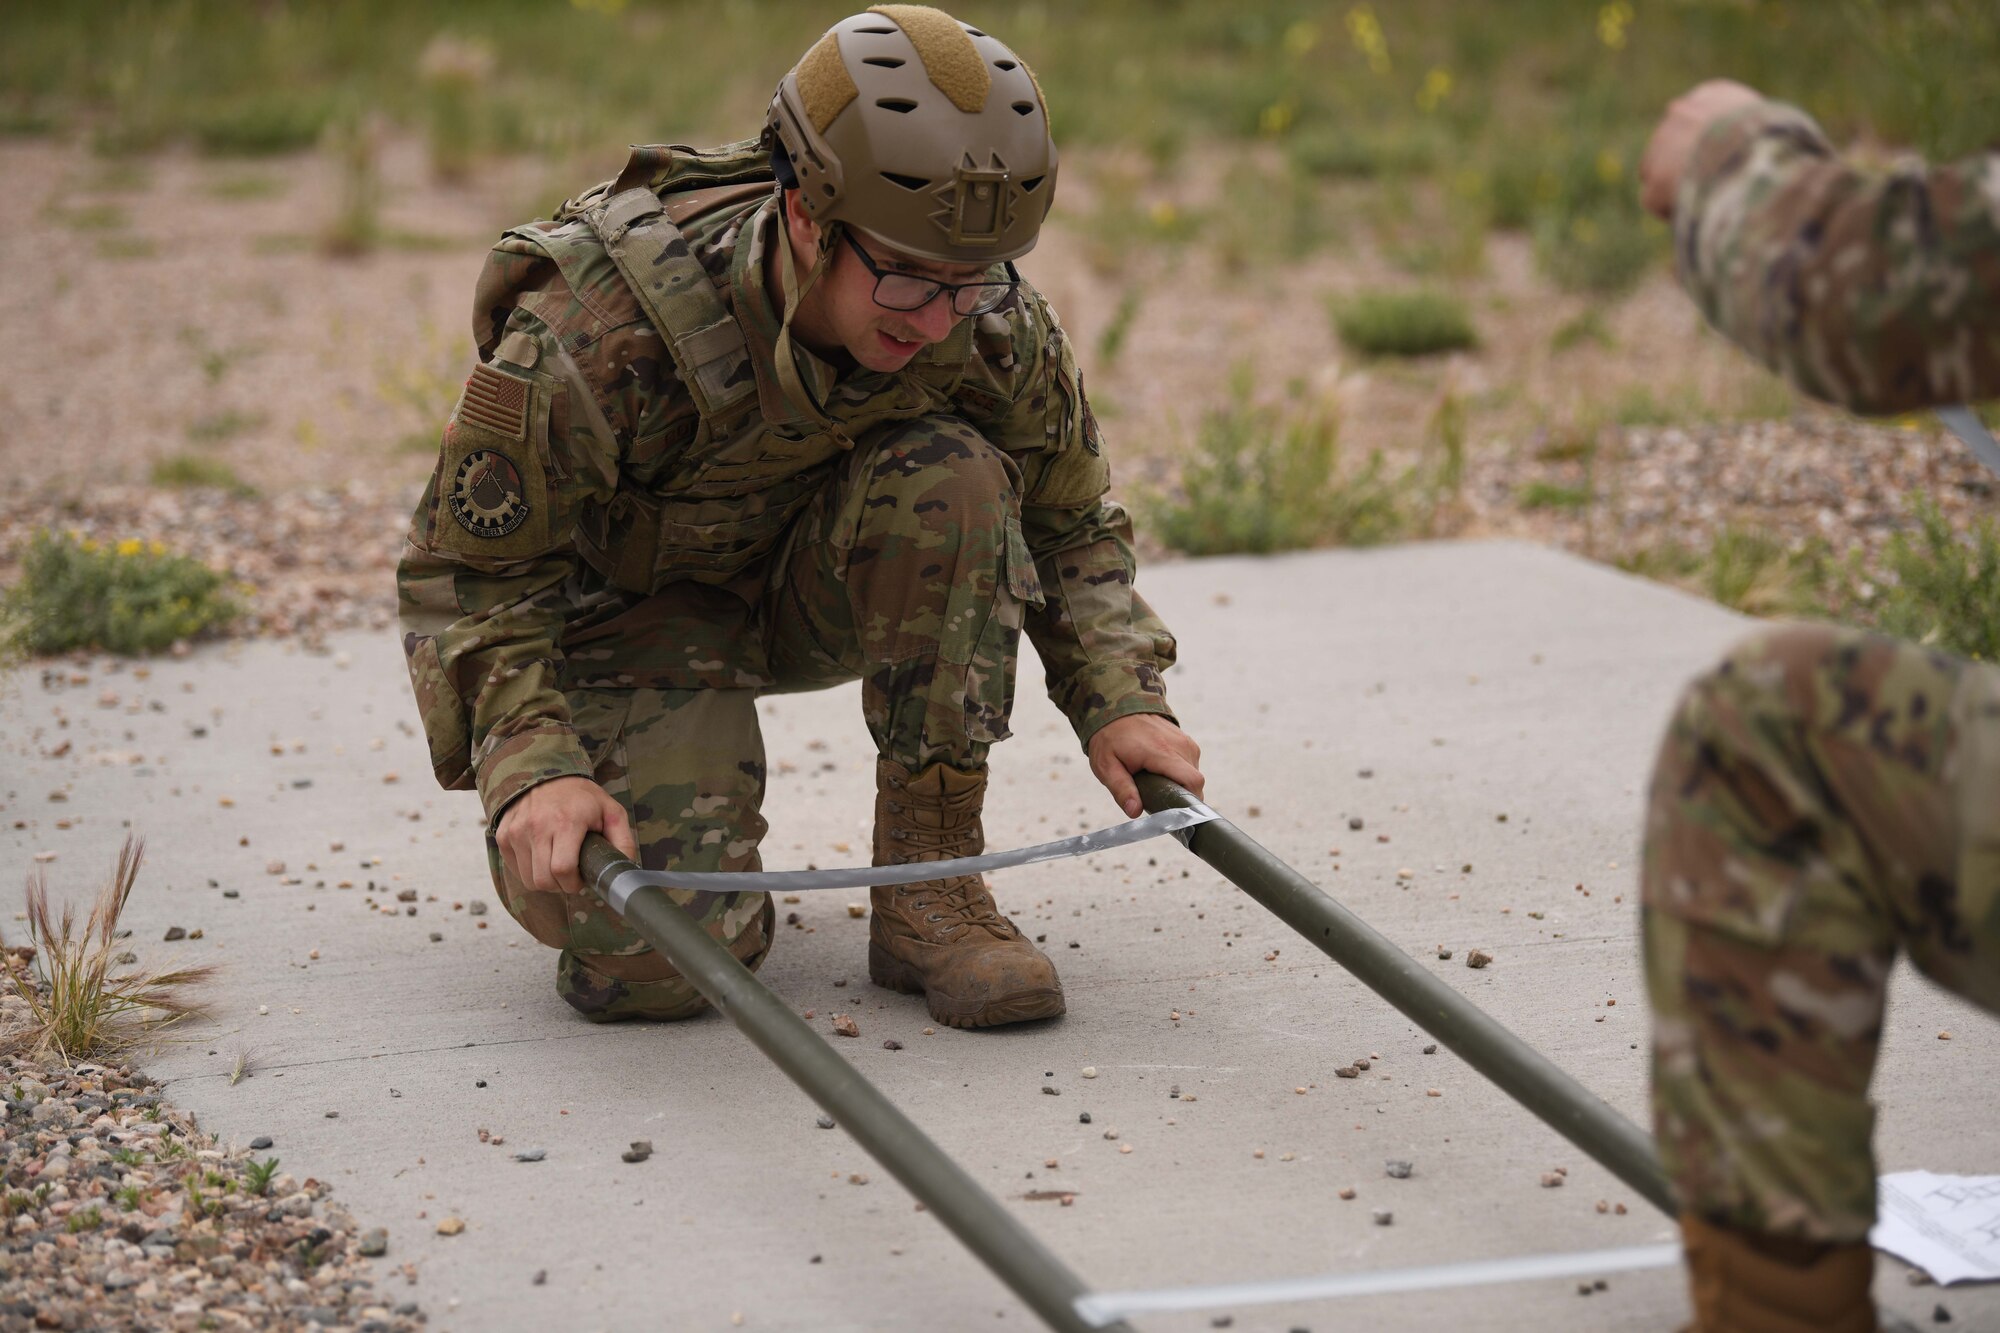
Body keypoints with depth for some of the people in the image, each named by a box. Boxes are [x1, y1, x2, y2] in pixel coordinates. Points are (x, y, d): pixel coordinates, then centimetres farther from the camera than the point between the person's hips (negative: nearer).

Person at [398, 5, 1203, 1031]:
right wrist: (534, 766, -37)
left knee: (951, 474, -29)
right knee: (661, 954, -26)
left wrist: (1118, 702, -16)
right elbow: (471, 571, -23)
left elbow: (1068, 522, -1)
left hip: (807, 589, 4)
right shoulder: (598, 330, -34)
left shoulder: (991, 330, -21)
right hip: (626, 599, -4)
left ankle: (929, 888, -19)